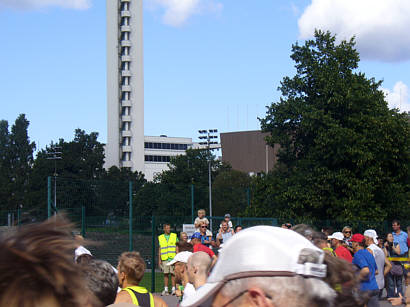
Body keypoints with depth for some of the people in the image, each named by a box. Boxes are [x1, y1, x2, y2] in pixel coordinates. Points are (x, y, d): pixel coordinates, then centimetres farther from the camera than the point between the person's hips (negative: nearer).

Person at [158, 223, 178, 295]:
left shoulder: (174, 236, 6)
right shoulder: (160, 237, 10)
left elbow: (177, 247, 5)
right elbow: (160, 249, 12)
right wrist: (159, 259, 6)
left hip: (173, 258, -1)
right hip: (164, 259, 2)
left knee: (173, 273, -4)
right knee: (166, 274, 2)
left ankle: (173, 289, 0)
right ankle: (166, 289, 7)